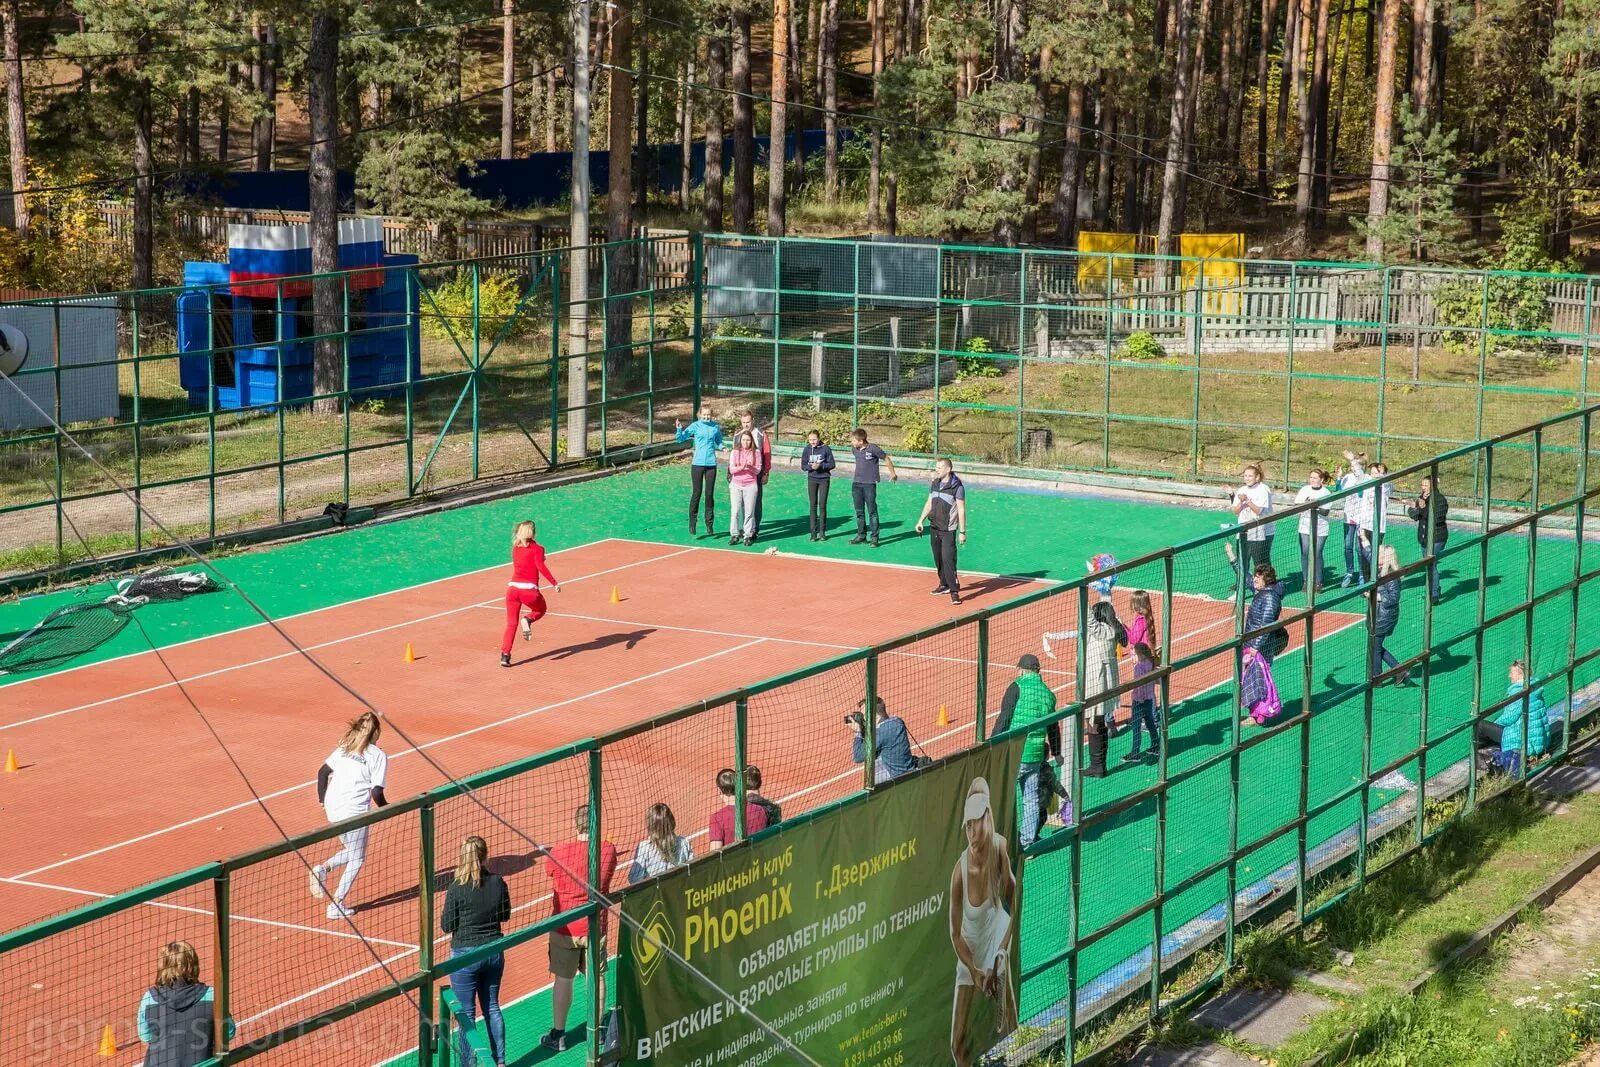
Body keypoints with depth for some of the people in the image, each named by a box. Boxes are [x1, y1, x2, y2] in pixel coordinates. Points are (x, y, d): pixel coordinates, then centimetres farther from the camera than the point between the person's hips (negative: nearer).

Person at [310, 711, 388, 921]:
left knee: (351, 851, 26)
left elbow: (323, 772, 10)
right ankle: (336, 905, 4)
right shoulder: (378, 756, -7)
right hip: (354, 812, -6)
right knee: (356, 859, 9)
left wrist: (322, 798, 21)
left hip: (332, 808, 6)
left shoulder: (344, 749, 10)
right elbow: (377, 792, -12)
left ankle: (323, 867, 1)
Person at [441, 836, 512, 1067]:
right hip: (494, 952, 4)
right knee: (492, 1007, 18)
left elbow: (446, 926, -10)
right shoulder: (498, 883, -5)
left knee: (467, 1014, 6)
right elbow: (505, 915, 8)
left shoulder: (457, 888, -17)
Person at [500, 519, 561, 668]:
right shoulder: (537, 548, -1)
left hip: (513, 587, 4)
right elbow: (541, 567, -14)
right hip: (529, 590, -4)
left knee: (511, 624, 7)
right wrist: (554, 583, -15)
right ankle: (528, 620, -8)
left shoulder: (515, 548, 14)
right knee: (541, 610, 26)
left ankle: (505, 655, -6)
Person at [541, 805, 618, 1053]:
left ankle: (557, 1034, 17)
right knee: (597, 978, 15)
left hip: (564, 927, -1)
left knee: (562, 979, 9)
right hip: (595, 927, 1)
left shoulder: (557, 853, -16)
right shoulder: (609, 851, -11)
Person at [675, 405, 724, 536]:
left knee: (710, 493, 6)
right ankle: (692, 524, 7)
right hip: (697, 463, -2)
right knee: (696, 493, 0)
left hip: (711, 464, 2)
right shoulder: (695, 426, -2)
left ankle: (709, 524, 15)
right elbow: (680, 439, -3)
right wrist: (679, 428, -21)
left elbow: (719, 442, 15)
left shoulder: (716, 427, 4)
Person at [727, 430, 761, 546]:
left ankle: (748, 536, 4)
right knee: (735, 511, -2)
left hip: (750, 485, -1)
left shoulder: (756, 453, 3)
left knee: (749, 511, -1)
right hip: (736, 485, 1)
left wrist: (750, 467, -20)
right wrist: (741, 467, -23)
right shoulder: (734, 452, 4)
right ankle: (734, 535, 3)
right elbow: (731, 469, -4)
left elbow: (758, 471, 0)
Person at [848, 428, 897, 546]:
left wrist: (892, 473, 10)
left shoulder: (873, 449, -14)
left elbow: (886, 459, 0)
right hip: (856, 483, 6)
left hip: (869, 484, -6)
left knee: (872, 511, -3)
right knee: (859, 511, 10)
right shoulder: (854, 449, 3)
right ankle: (861, 536, 18)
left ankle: (874, 537, 0)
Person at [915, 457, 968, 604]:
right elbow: (929, 503, 19)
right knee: (938, 559, 14)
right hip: (934, 527, 7)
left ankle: (954, 591, -12)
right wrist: (921, 521, 13)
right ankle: (944, 584, 29)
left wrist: (962, 532, -13)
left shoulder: (957, 487, -12)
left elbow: (961, 510, -12)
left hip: (948, 530, -7)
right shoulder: (935, 484, 8)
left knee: (948, 559, -14)